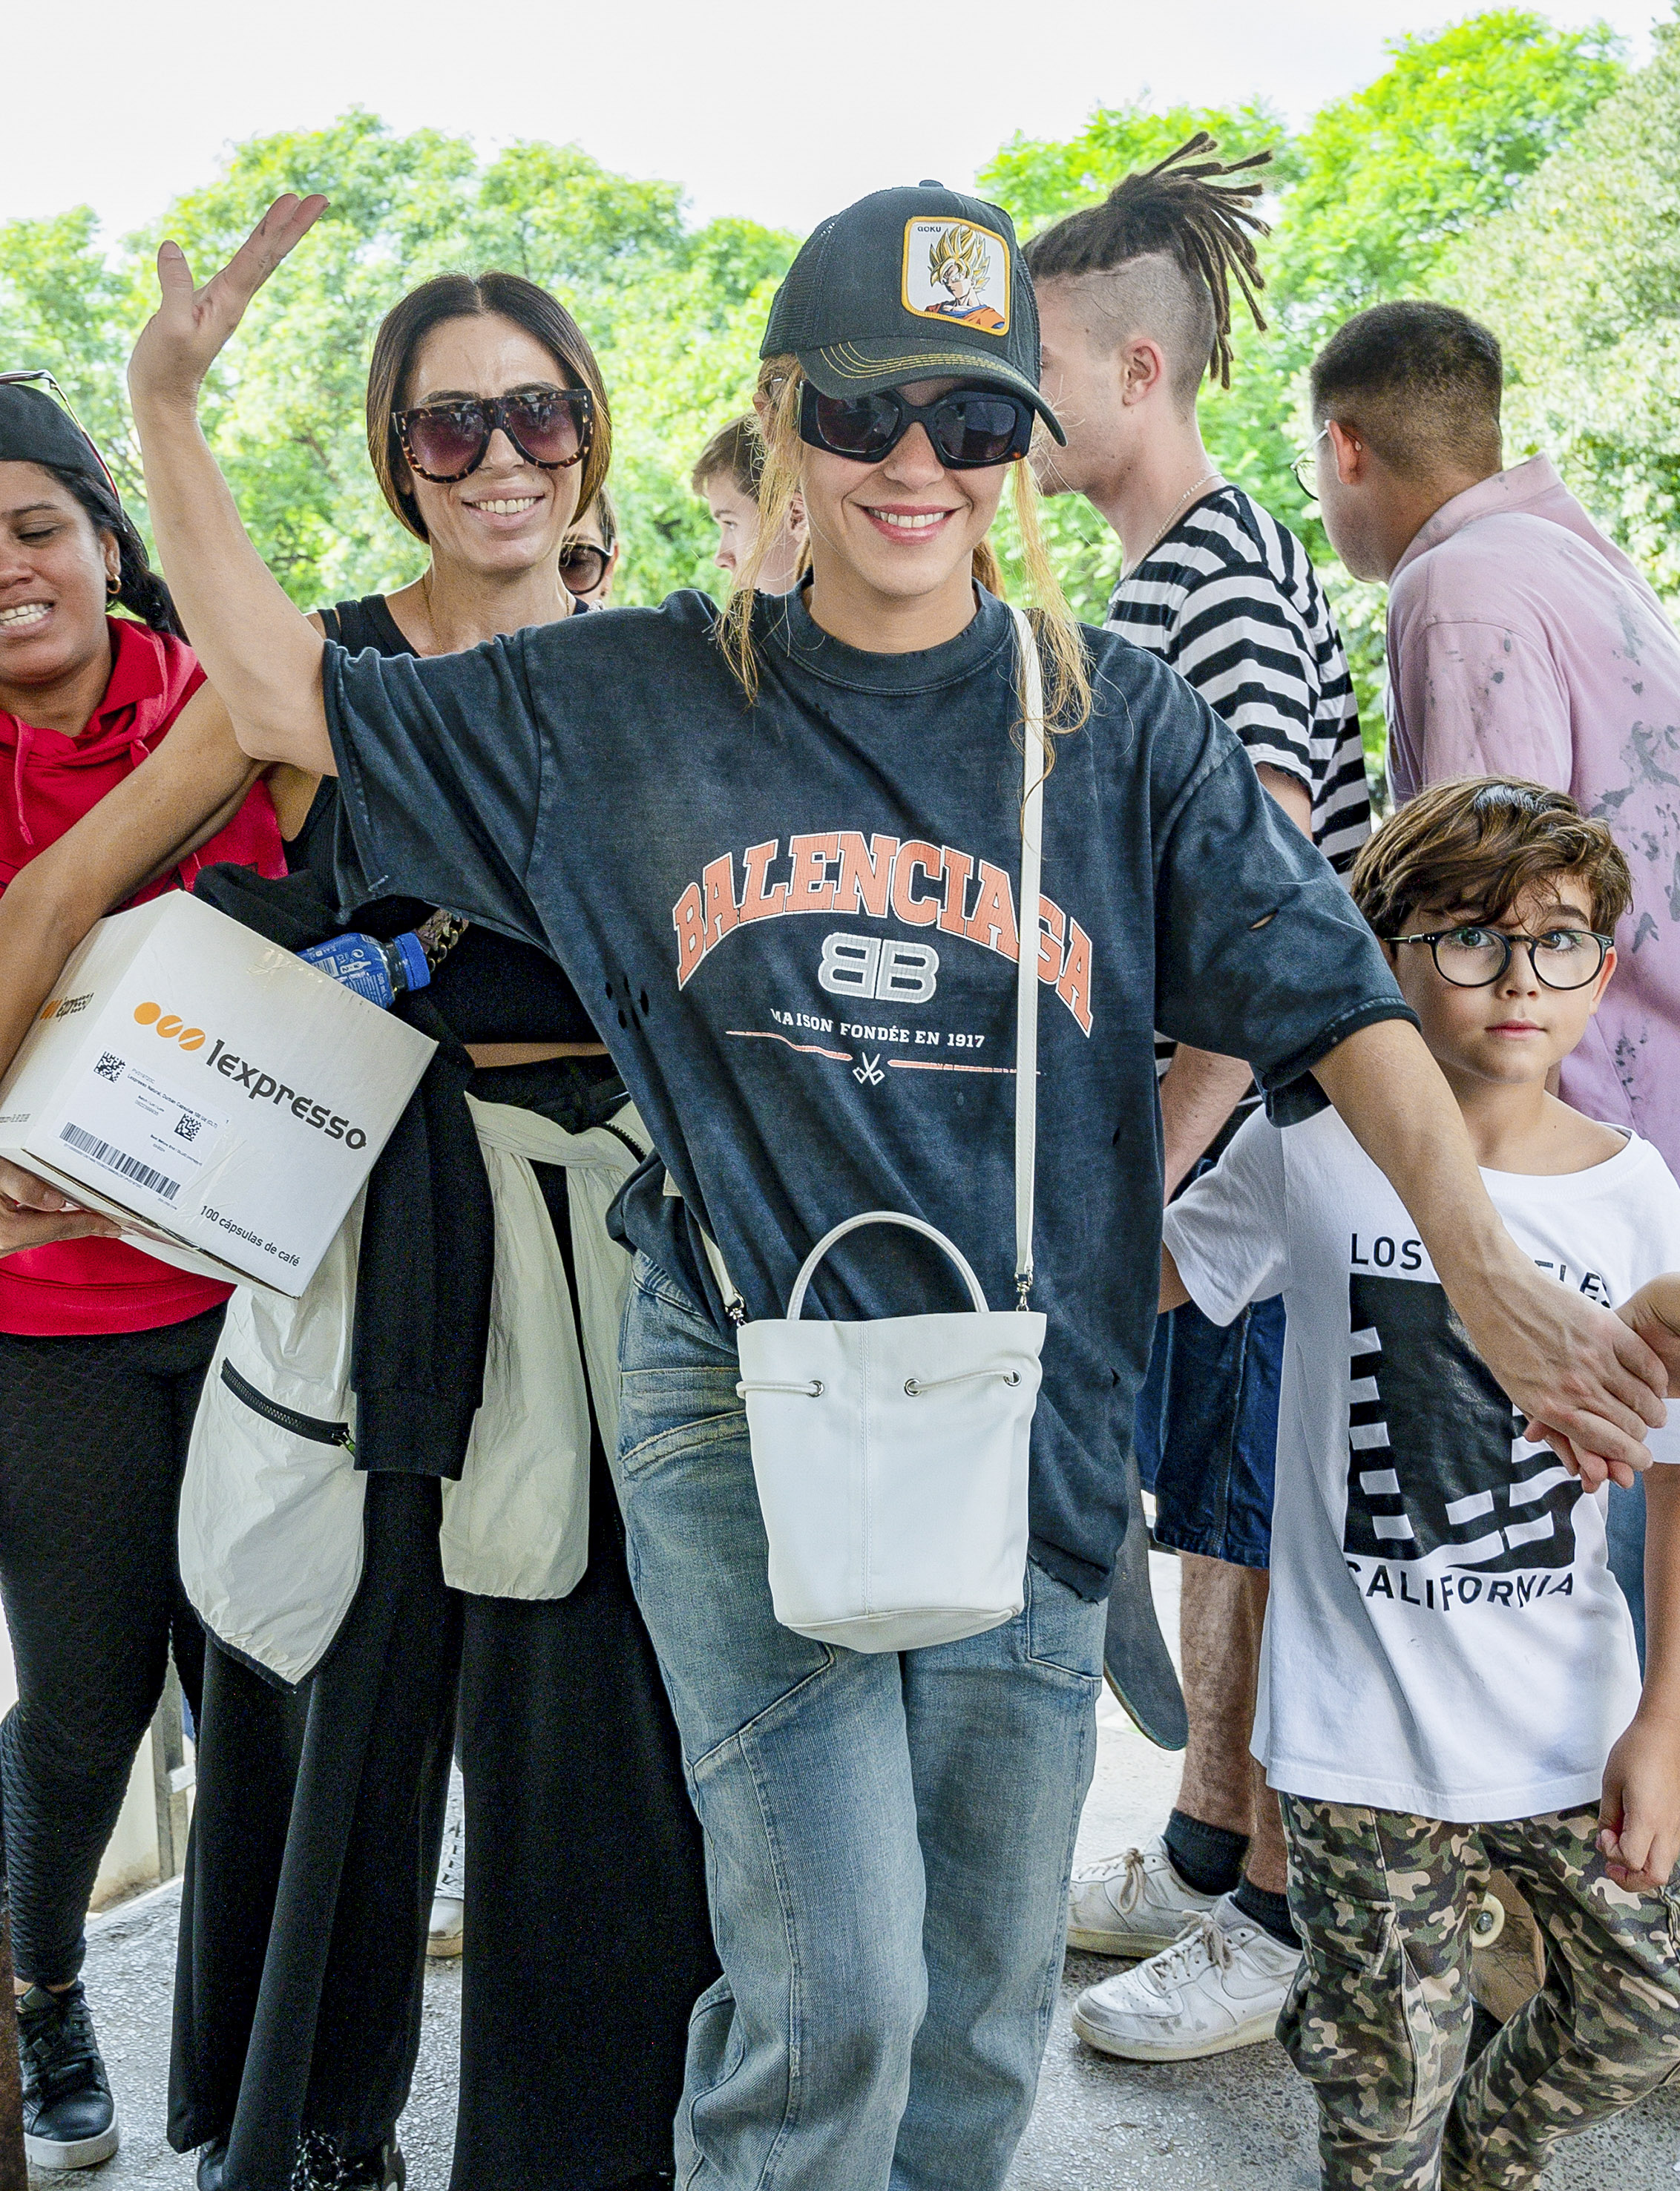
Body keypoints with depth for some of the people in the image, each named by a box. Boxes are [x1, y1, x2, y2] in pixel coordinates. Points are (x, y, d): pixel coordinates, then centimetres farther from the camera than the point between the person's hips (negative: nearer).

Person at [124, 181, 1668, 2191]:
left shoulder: (1115, 720, 3)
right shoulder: (636, 704, 3)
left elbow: (1326, 997, -1)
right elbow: (297, 704, 9)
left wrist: (1485, 1268, -12)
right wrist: (168, 417, -1)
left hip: (1031, 1413, 2)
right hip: (745, 1402, -1)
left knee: (983, 2010, 13)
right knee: (832, 1995, -8)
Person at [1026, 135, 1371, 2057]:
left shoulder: (1222, 570, -16)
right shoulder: (1160, 572, 14)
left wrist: (1150, 1161, -22)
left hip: (1263, 1119, -10)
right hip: (1197, 1113, 10)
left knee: (1264, 1518, 1)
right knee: (1204, 1499, 17)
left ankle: (1286, 1921, 16)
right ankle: (1204, 1848, 32)